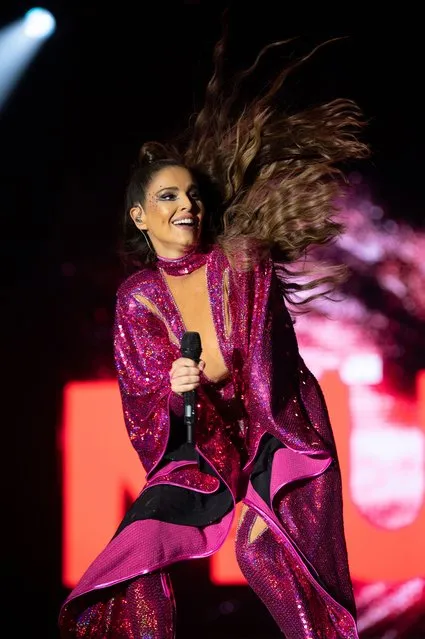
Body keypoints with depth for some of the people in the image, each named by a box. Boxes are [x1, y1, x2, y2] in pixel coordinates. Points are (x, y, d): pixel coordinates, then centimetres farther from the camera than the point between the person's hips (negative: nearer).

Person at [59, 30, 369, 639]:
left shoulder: (241, 263, -6)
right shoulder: (137, 297, 0)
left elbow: (267, 371, -8)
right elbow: (142, 405, 1)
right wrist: (172, 390, -24)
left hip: (275, 432, -2)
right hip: (200, 446, 3)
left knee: (263, 549, -24)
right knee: (137, 549, -16)